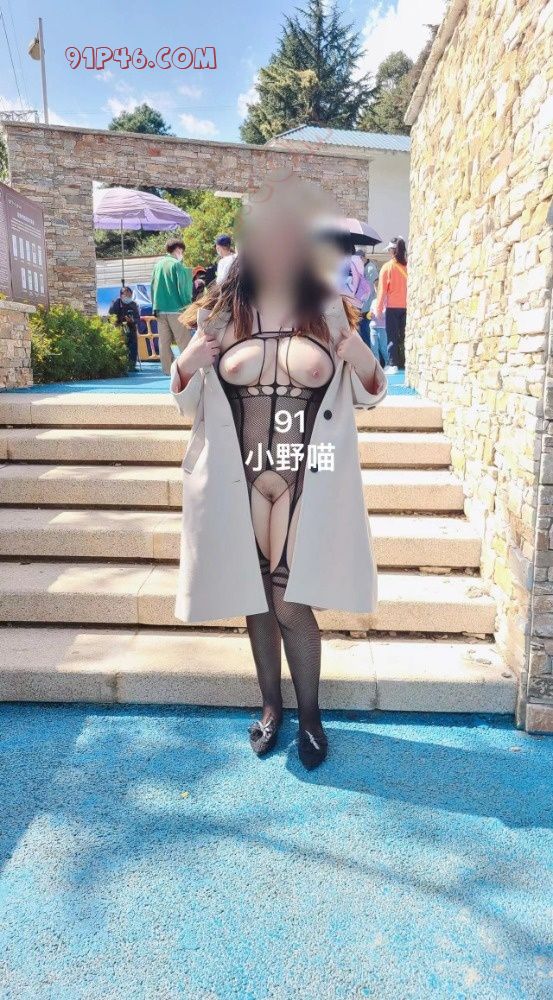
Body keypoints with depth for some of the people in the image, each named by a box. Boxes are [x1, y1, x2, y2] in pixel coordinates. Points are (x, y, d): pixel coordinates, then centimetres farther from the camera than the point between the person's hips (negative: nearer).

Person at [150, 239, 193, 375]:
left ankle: (167, 369, 9)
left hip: (159, 309, 6)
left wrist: (155, 306, 17)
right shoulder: (177, 264, -6)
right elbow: (183, 288, -9)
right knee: (184, 341, -2)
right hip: (175, 309, -6)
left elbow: (153, 286, 14)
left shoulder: (158, 264, 12)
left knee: (164, 342, 7)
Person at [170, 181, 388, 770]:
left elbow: (370, 395, 5)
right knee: (255, 600, 12)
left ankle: (309, 714, 24)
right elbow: (186, 401, 9)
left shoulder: (329, 311, 1)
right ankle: (271, 705, 35)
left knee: (290, 605, -1)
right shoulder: (219, 313, 3)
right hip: (237, 483, 2)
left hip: (306, 485, -2)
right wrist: (185, 366, -13)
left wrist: (363, 358, -16)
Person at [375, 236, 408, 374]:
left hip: (392, 307, -3)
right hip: (406, 307, 3)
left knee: (392, 336, 0)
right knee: (403, 336, 10)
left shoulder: (387, 267, -4)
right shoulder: (407, 267, 4)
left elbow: (382, 290, -4)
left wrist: (379, 309, -1)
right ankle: (404, 363, 10)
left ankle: (393, 365, -5)